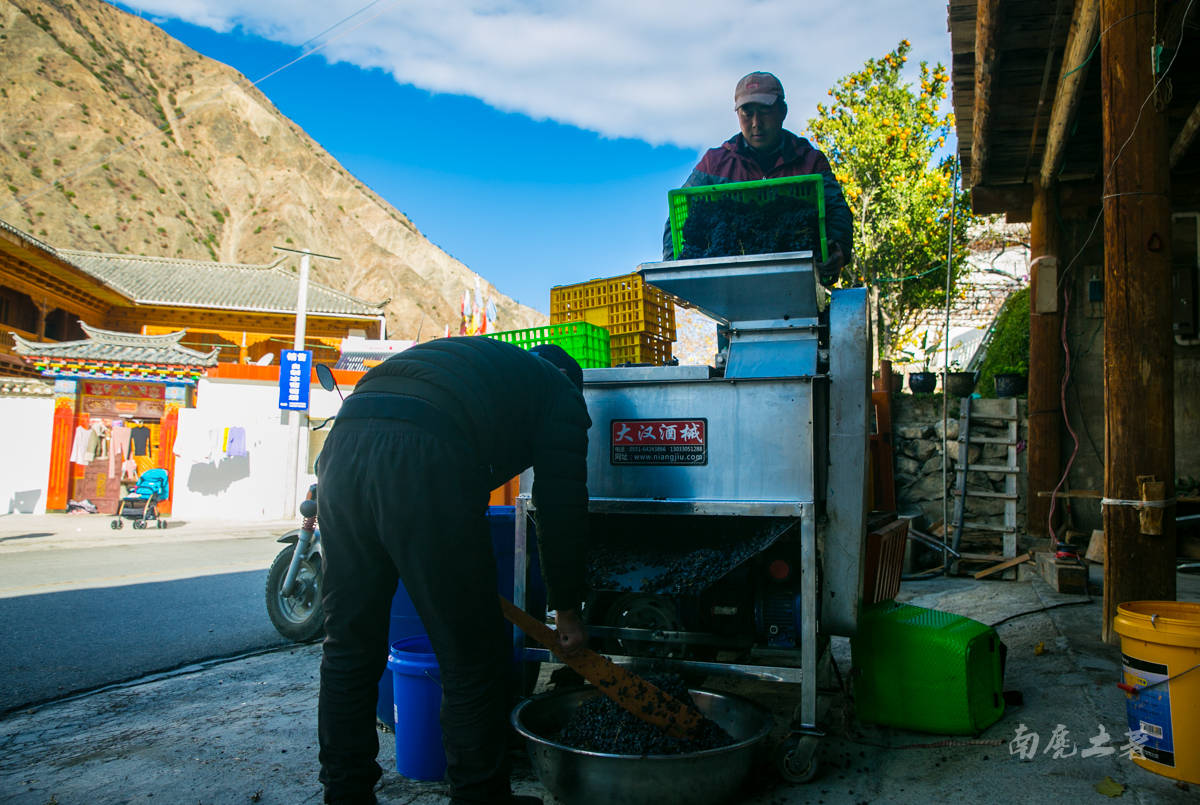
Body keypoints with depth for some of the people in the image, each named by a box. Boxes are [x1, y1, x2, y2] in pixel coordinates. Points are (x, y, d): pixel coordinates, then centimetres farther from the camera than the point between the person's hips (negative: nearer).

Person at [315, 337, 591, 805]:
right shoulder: (559, 390, 21)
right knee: (472, 661, 8)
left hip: (342, 447, 8)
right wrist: (567, 609, 23)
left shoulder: (475, 359, 39)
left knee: (349, 648, 18)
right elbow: (561, 503, 14)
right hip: (424, 463, -7)